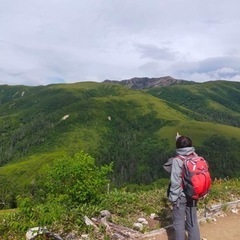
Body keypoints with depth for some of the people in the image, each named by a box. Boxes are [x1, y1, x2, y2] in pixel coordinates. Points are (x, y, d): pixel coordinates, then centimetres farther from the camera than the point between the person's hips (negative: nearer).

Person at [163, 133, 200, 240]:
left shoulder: (177, 160, -18)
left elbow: (175, 182, -18)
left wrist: (173, 197, -6)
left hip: (181, 196, -4)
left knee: (179, 223, 8)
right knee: (193, 222, 15)